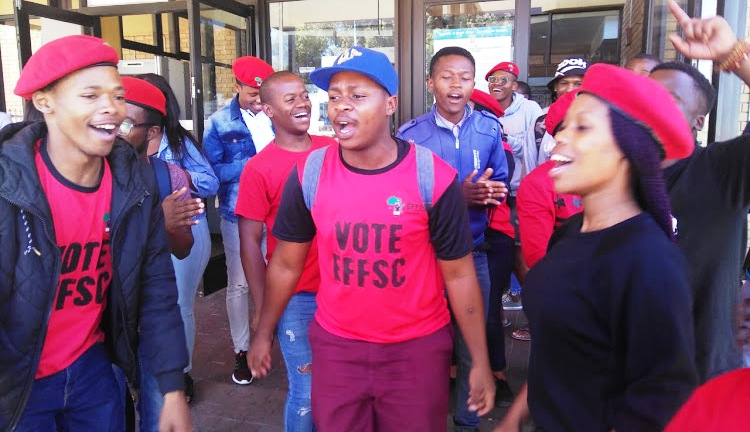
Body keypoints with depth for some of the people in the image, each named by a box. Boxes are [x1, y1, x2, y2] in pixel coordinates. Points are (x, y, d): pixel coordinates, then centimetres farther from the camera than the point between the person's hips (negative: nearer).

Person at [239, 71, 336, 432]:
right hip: (294, 295, -3)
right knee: (307, 392, 6)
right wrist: (264, 308, -6)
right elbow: (250, 242, -5)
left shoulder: (332, 149, 3)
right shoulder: (259, 168, -8)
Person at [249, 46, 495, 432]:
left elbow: (458, 274, -7)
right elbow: (286, 264, 3)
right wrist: (263, 334, 10)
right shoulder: (308, 175, -9)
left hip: (418, 348, -1)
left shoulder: (434, 178, -15)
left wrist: (480, 362, -3)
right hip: (335, 346, 2)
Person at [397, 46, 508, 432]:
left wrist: (493, 193, -17)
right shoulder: (410, 135, -9)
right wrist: (461, 198, -23)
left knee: (472, 345, 12)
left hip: (473, 251, 2)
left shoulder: (490, 128, -1)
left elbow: (500, 182, 8)